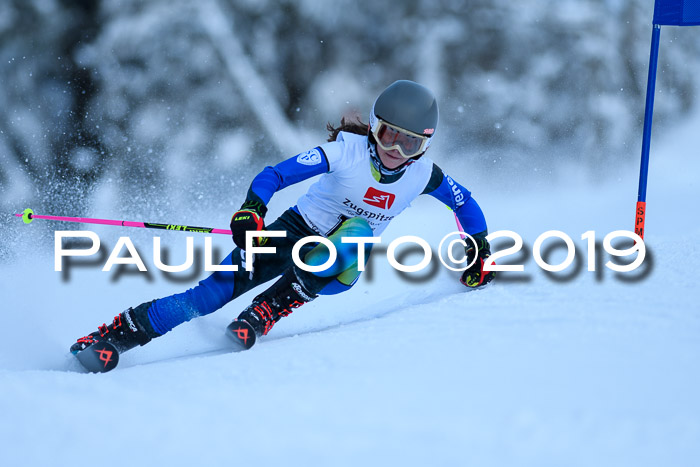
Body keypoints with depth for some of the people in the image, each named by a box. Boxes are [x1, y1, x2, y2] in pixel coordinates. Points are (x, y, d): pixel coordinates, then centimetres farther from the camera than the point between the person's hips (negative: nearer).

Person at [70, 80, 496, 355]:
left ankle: (265, 313, -33)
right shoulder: (347, 150, -21)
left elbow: (466, 203, 9)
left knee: (359, 232, -37)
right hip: (297, 232, -2)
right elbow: (274, 175, -22)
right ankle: (118, 334, -12)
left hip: (341, 260, 2)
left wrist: (480, 253, 1)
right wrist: (252, 211, -39)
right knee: (218, 289, -20)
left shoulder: (423, 174, -11)